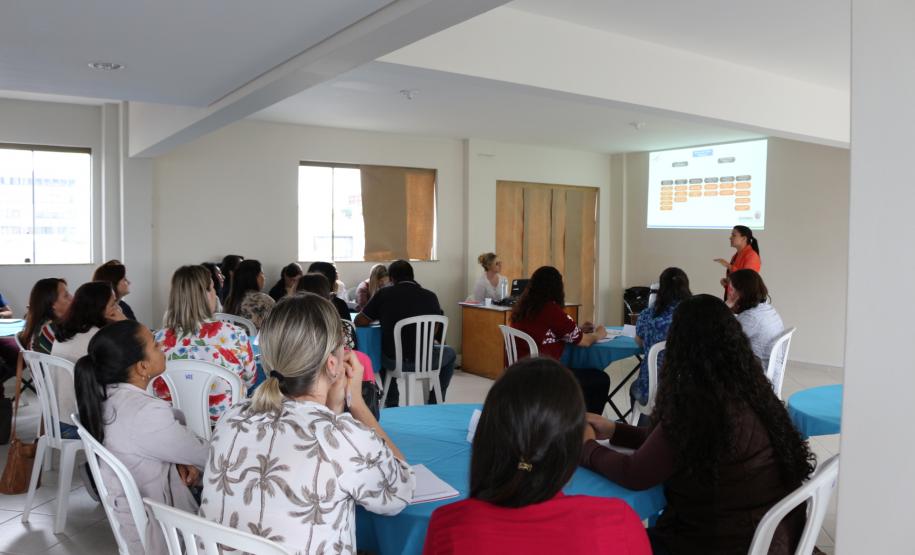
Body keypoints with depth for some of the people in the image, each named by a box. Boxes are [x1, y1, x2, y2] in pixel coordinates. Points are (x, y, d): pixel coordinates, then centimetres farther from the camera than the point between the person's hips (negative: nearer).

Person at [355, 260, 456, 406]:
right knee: (450, 353, 30)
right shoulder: (430, 296, -3)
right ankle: (434, 404, 29)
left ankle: (391, 404, 39)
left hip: (393, 362, 1)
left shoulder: (384, 294, -6)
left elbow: (359, 321, 3)